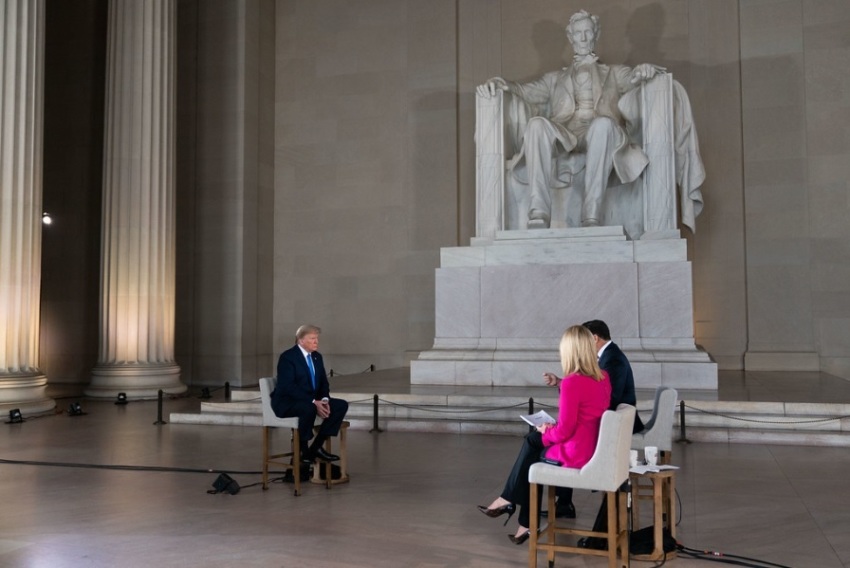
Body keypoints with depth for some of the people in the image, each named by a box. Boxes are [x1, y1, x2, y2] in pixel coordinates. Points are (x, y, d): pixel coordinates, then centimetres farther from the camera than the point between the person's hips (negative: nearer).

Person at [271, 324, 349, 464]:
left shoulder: (317, 356, 9)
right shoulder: (287, 357, -14)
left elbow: (323, 382, 12)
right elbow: (289, 387, -24)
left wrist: (324, 400, -11)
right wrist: (313, 402, -29)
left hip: (312, 401, 8)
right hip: (286, 402, -8)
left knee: (342, 405, -10)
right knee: (309, 409, -39)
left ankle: (317, 447, -6)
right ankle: (303, 450, -19)